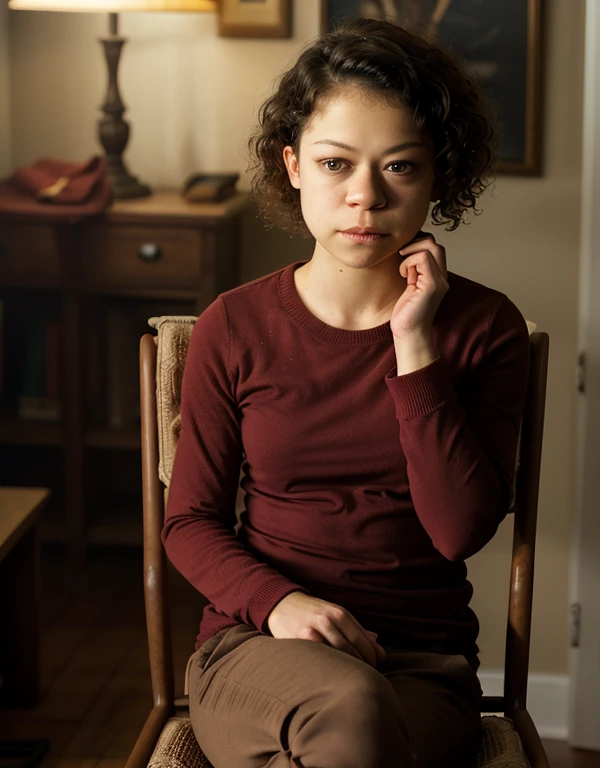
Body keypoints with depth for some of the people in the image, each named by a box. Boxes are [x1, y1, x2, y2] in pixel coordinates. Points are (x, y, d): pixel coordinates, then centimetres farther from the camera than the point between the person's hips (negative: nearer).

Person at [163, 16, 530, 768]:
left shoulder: (483, 327, 1)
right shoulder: (234, 327, 1)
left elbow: (460, 530, -9)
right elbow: (190, 520, 6)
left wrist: (414, 346, -14)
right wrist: (277, 601, -14)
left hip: (422, 665, 1)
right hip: (257, 646, 0)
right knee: (348, 707, -35)